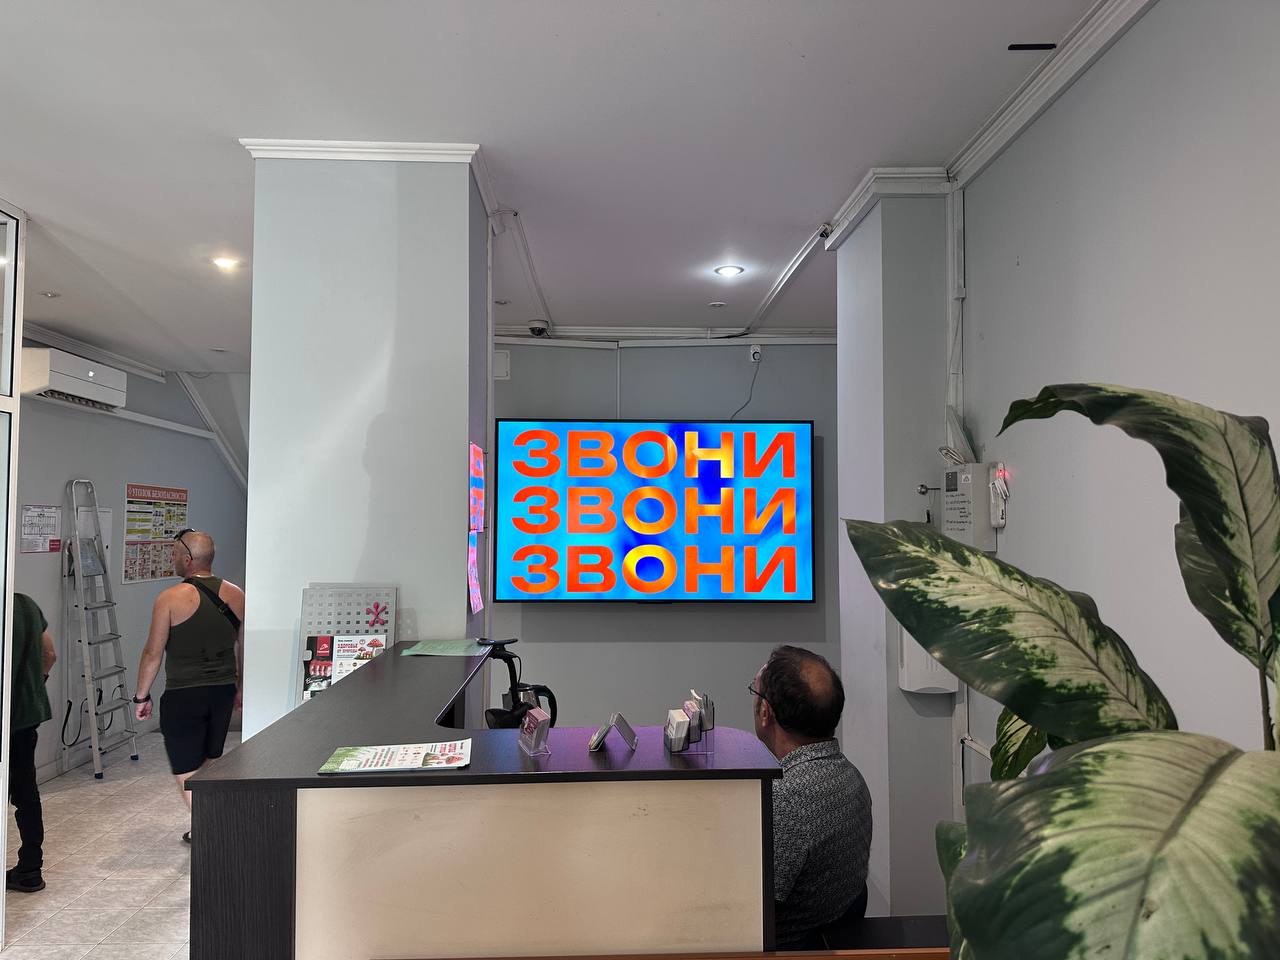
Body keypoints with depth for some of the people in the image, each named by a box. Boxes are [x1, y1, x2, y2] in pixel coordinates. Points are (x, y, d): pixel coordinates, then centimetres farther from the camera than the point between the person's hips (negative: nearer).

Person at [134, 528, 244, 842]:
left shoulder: (170, 599, -12)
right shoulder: (235, 595, 2)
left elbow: (153, 653, -9)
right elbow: (244, 648, 10)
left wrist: (142, 696, 3)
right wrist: (240, 687, 22)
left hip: (183, 695, -5)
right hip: (224, 691, 5)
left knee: (185, 770, 6)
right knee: (211, 763, 20)